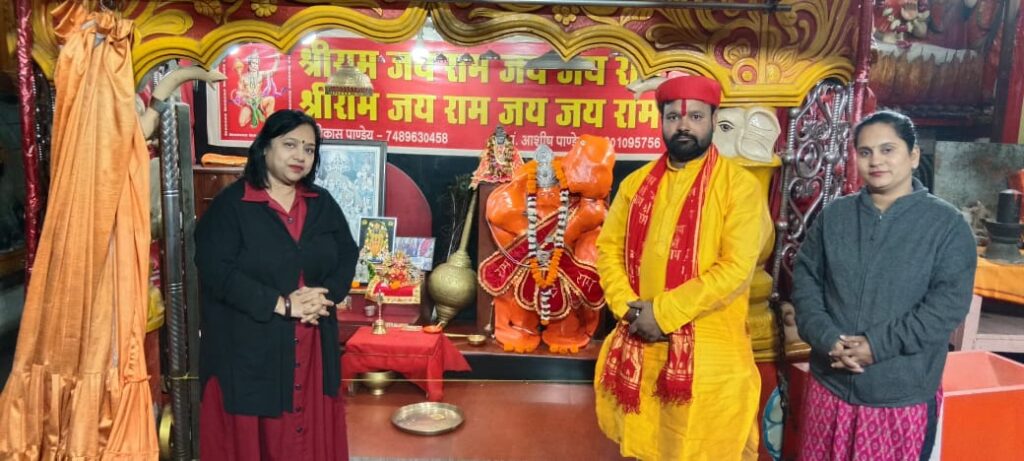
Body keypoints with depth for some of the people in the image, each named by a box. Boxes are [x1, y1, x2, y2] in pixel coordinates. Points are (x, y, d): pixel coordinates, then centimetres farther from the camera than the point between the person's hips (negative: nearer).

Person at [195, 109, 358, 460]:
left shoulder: (323, 204, 9)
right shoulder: (230, 205, -7)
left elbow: (347, 257, 6)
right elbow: (217, 272, -16)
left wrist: (323, 298, -13)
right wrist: (282, 304, -20)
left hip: (312, 347, 4)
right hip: (247, 348, -4)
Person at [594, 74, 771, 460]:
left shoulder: (739, 184, -8)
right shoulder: (637, 182, 9)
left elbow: (737, 267, -16)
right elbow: (608, 248, 9)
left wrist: (664, 312, -17)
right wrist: (629, 308, -7)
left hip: (709, 352, -4)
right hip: (641, 348, 5)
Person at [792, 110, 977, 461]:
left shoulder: (947, 223, -4)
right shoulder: (834, 215, 5)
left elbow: (950, 302, -12)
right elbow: (805, 278, 3)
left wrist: (878, 345, -18)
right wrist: (826, 338, -13)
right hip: (829, 386, 3)